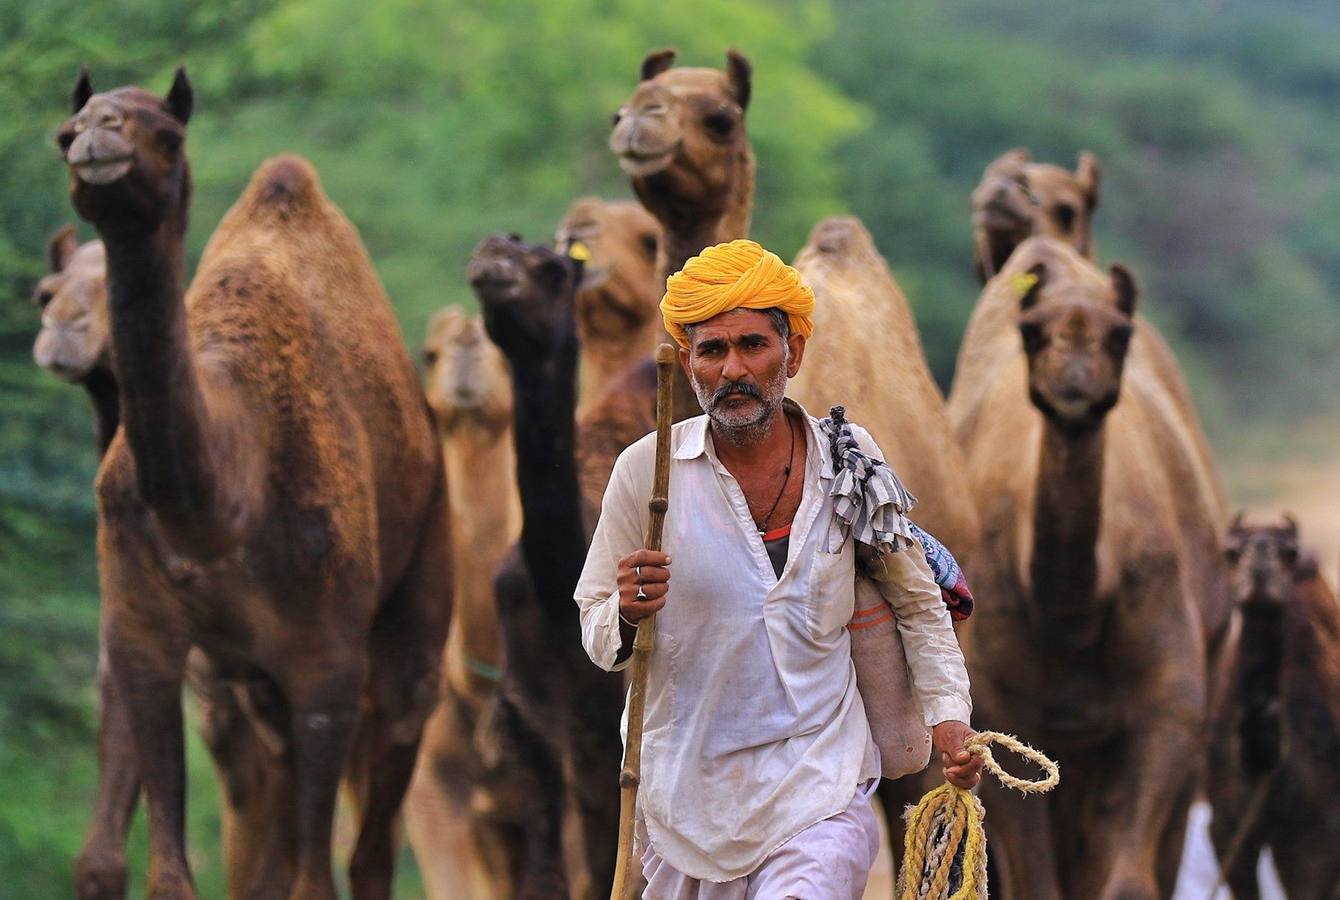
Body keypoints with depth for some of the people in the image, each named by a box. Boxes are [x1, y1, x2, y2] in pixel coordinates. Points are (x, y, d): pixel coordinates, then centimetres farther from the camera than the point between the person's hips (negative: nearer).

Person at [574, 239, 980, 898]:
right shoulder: (646, 470, -5)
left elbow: (917, 603, 14)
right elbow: (596, 631, 3)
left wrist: (948, 714, 3)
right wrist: (627, 616, -19)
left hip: (819, 792, -1)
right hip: (687, 788, 1)